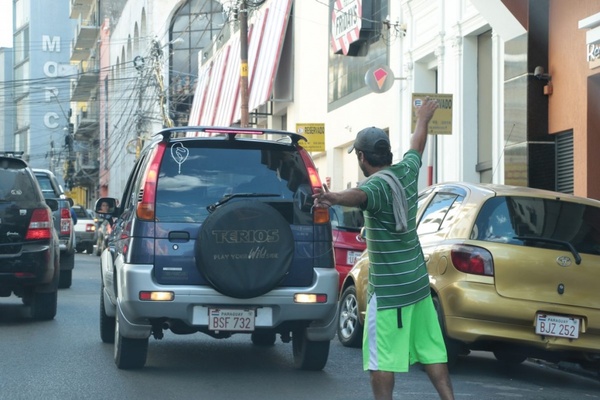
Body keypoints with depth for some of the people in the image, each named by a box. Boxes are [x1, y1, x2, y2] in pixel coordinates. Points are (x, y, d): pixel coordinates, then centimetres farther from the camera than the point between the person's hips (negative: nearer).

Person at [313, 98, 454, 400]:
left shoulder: (377, 186, -17)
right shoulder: (406, 172, 5)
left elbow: (358, 195, -42)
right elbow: (417, 146, 27)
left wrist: (333, 198, -62)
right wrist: (423, 120, 47)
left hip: (388, 289, -8)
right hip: (418, 282, 8)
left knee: (381, 359, -4)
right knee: (431, 350, 13)